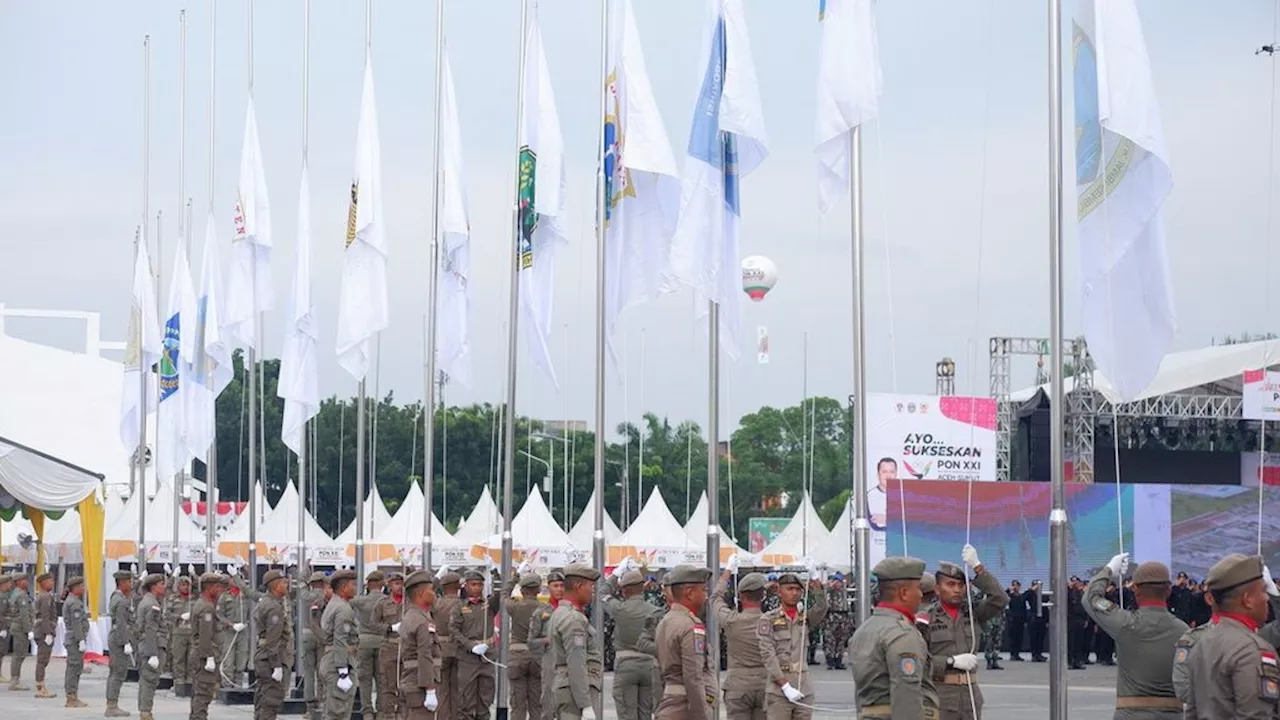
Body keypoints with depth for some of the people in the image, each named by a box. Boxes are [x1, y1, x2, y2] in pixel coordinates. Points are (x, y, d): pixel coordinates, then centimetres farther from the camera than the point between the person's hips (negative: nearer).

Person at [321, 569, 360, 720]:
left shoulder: (331, 606, 16)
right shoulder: (343, 609, -15)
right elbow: (340, 643, -21)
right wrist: (343, 674, -23)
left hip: (329, 663, 10)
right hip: (339, 667, -10)